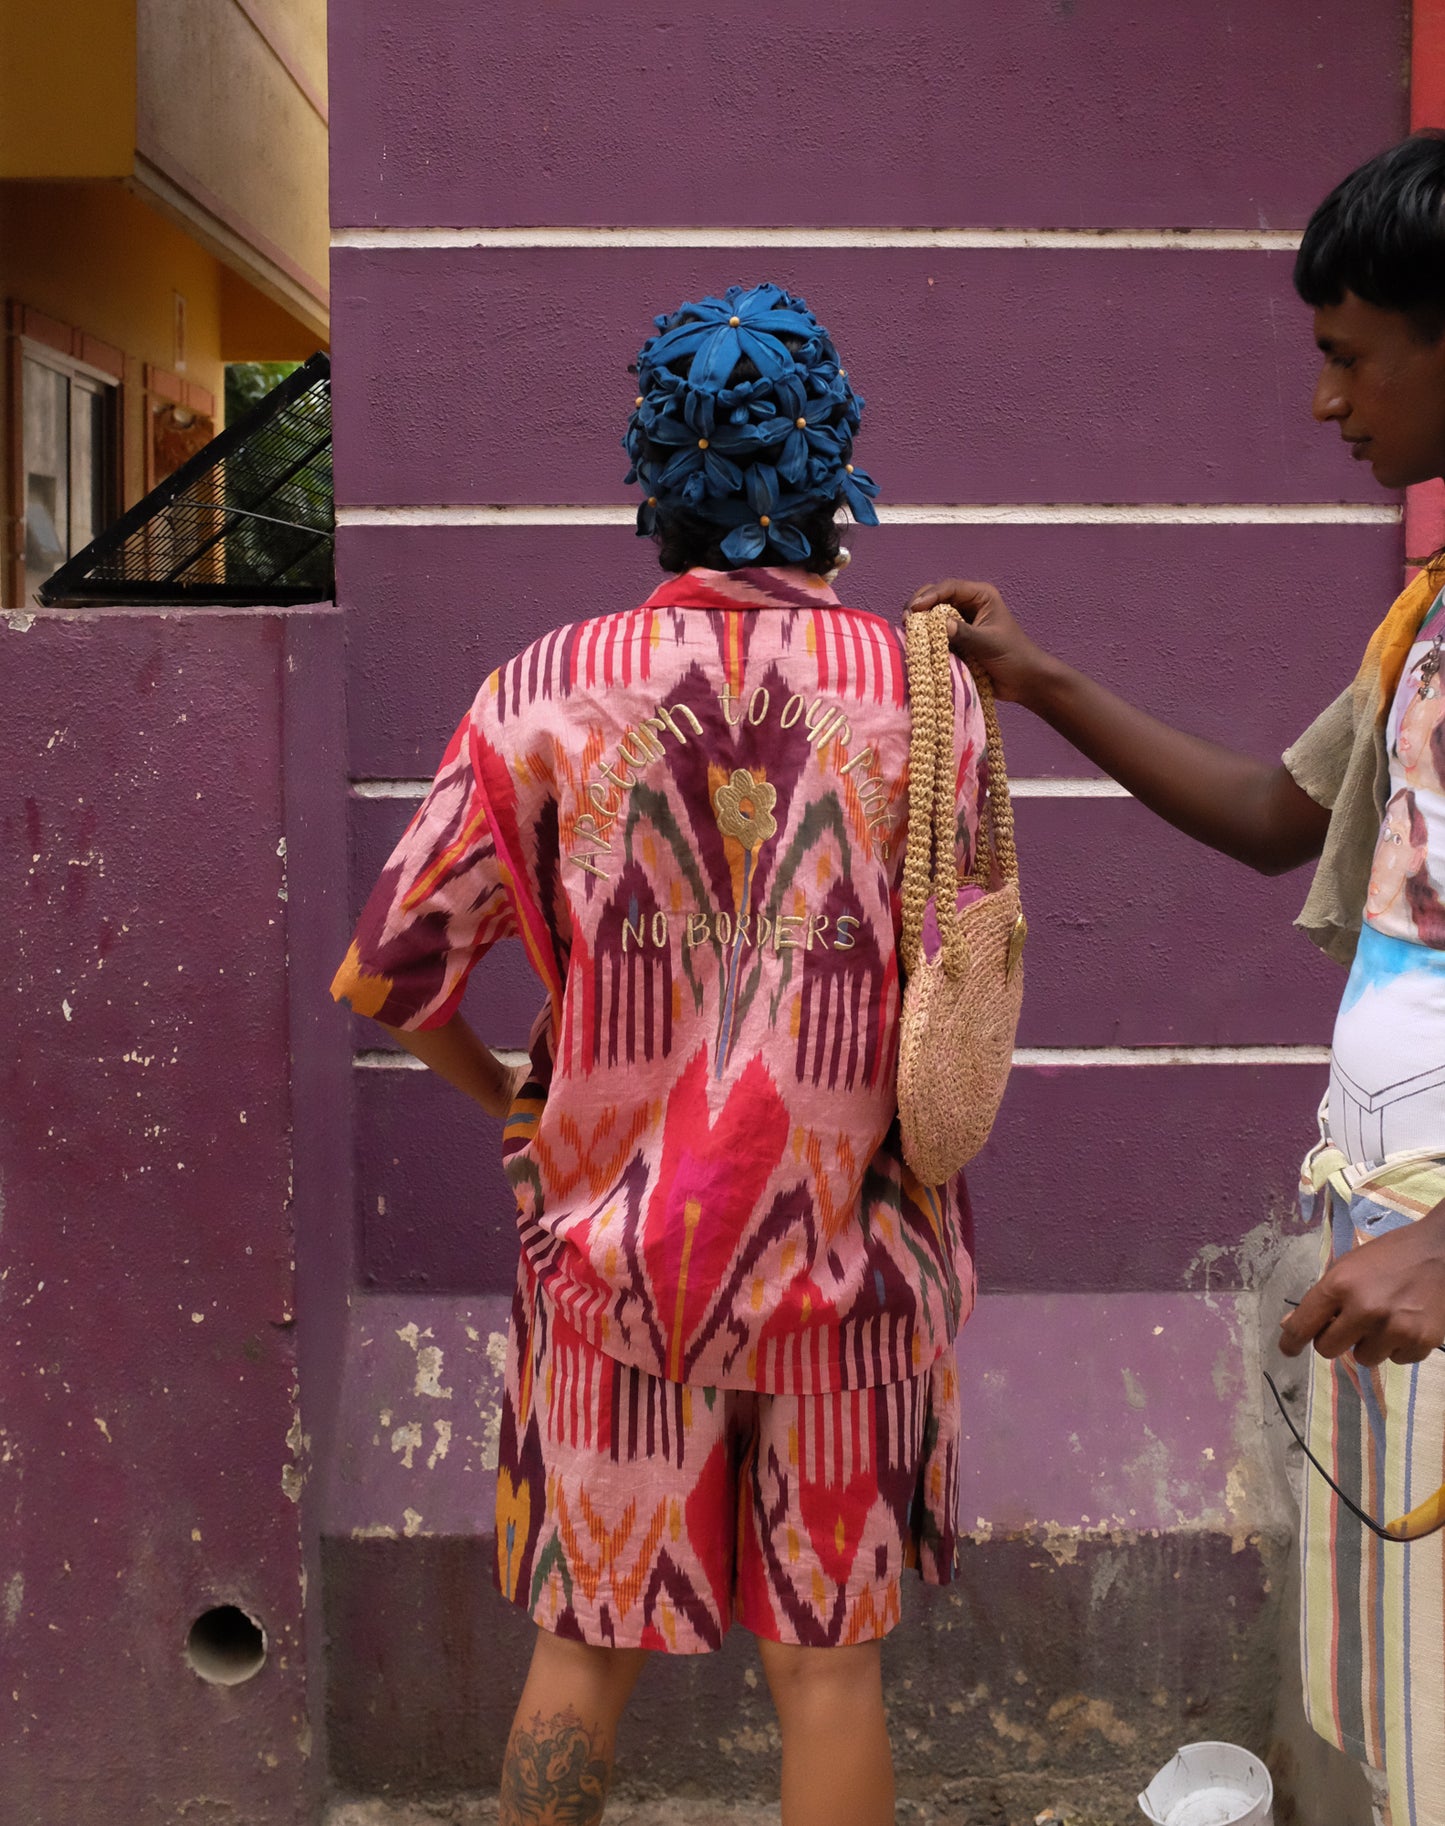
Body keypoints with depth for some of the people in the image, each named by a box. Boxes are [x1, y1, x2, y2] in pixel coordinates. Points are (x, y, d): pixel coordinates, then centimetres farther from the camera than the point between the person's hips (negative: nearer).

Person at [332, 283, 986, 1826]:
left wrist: (499, 1090, 13)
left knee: (586, 1642, 16)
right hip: (845, 1246, 0)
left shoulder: (552, 690, -8)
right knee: (825, 1656, 13)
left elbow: (389, 975, -5)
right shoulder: (928, 696, -8)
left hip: (614, 1243, 1)